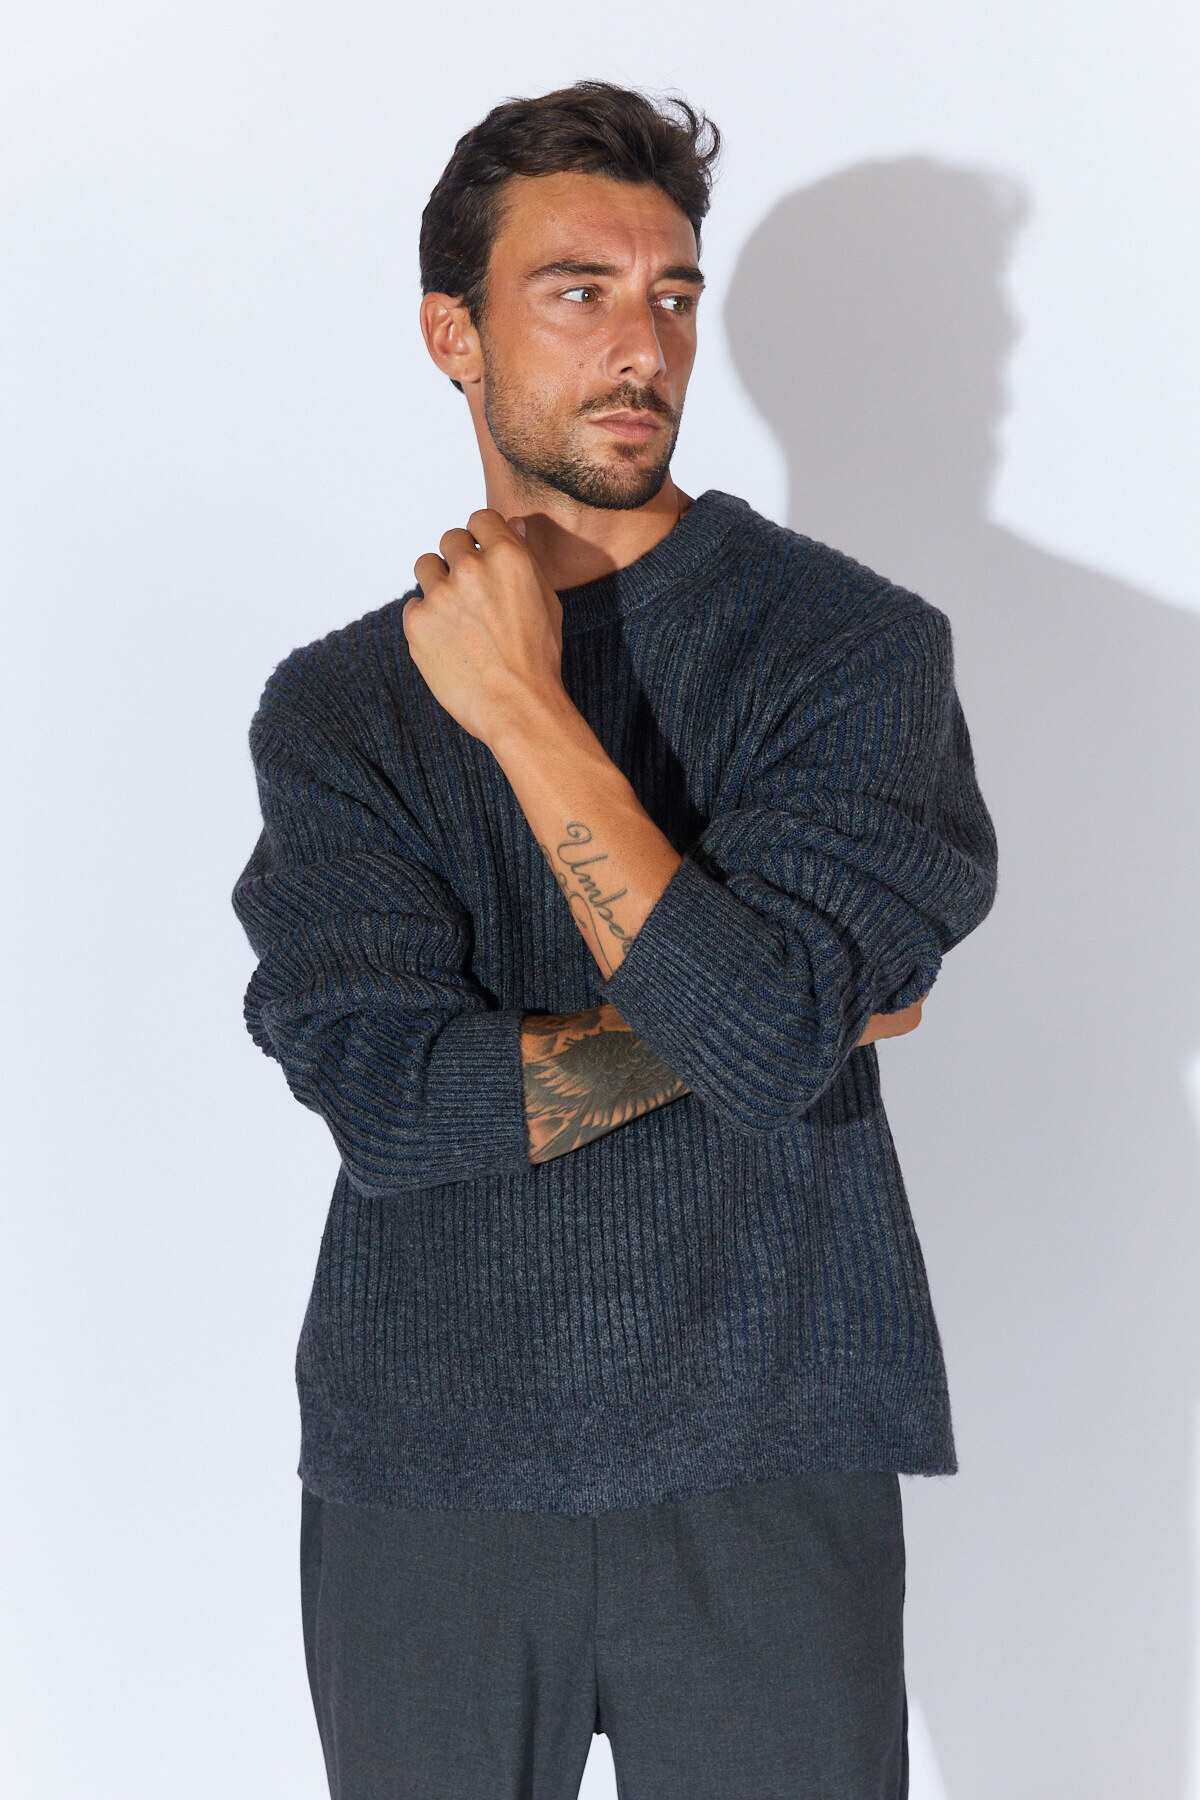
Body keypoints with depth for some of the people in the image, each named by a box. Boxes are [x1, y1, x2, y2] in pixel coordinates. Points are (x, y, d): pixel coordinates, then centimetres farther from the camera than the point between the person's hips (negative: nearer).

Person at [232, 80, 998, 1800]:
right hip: (421, 1479, 2)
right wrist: (721, 1016, -12)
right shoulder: (336, 705, 4)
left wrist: (525, 711, -16)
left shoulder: (852, 643, -4)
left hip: (763, 1477, -2)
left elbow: (770, 1037, -19)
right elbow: (391, 1101, -10)